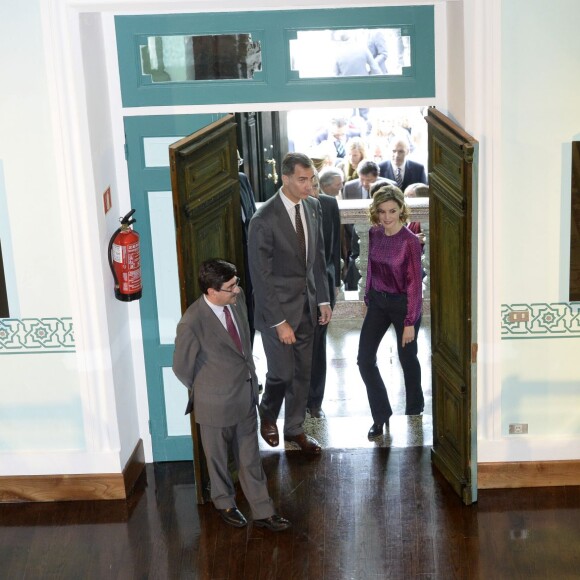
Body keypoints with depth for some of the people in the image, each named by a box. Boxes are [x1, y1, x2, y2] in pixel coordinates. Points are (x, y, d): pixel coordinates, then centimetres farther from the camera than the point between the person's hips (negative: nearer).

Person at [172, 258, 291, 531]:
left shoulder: (237, 298, -9)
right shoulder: (192, 323, -29)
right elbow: (182, 367, -13)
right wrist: (204, 389, 3)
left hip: (246, 394, 5)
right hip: (216, 403, -5)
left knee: (250, 457, 17)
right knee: (218, 457, 19)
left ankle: (262, 511, 30)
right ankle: (225, 503, 43)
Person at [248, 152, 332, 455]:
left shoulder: (313, 206, -1)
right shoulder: (264, 219, -22)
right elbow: (261, 276, -19)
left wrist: (323, 299, 7)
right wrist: (279, 321, -18)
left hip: (306, 303, 6)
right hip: (277, 306, -6)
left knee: (303, 371, 14)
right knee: (282, 372, 4)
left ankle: (295, 428, 31)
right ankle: (267, 416, 34)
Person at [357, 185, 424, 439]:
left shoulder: (410, 241, -18)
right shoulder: (374, 234, -3)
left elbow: (414, 283, -16)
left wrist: (410, 322, -17)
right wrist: (368, 297, 13)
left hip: (402, 303, -5)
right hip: (378, 301, 5)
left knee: (407, 358, 12)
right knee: (364, 359, -2)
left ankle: (414, 409, 36)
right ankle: (381, 415, 11)